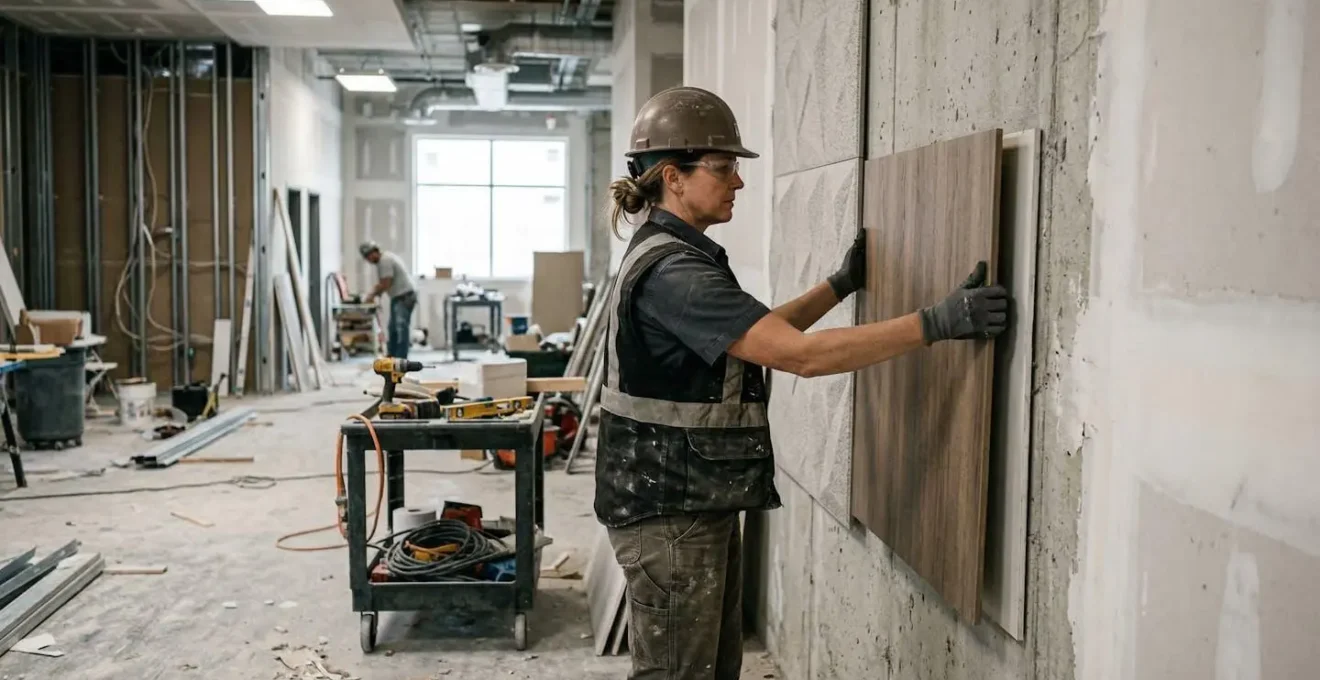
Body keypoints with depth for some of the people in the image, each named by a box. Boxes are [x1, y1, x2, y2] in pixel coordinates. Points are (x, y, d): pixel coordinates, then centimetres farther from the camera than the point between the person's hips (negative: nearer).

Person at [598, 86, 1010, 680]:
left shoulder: (674, 257, 11)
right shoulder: (670, 271, -23)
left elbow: (763, 332, 22)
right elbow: (800, 354, -29)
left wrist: (842, 285, 16)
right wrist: (937, 323, -29)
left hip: (699, 501, 10)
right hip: (668, 511, -10)